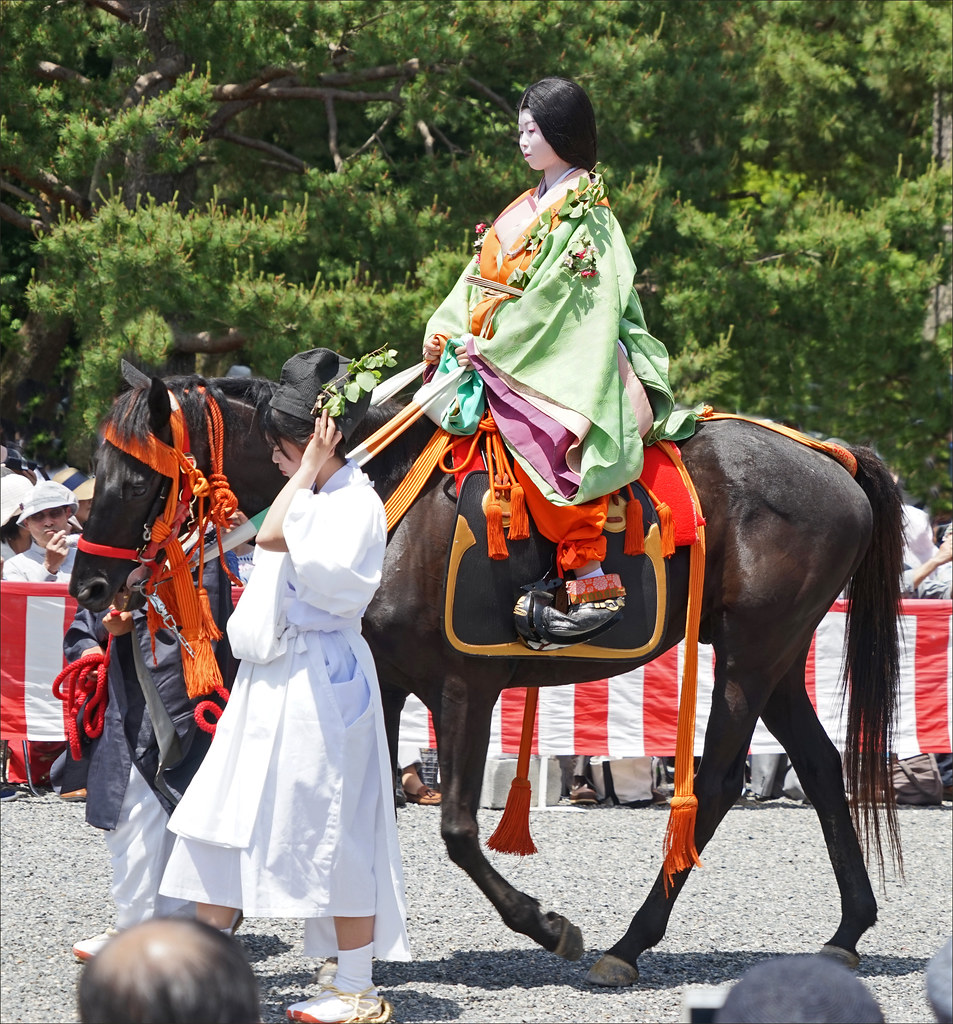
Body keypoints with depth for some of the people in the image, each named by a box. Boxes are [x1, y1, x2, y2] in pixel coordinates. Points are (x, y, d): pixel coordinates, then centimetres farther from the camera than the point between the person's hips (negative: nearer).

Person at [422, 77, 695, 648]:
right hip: (501, 359, 10)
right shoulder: (526, 211, 21)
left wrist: (493, 348, -18)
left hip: (567, 360, -10)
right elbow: (479, 279, 17)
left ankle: (595, 585, -36)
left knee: (546, 440, -34)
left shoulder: (583, 214, -6)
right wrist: (448, 335, 0)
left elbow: (556, 297, -15)